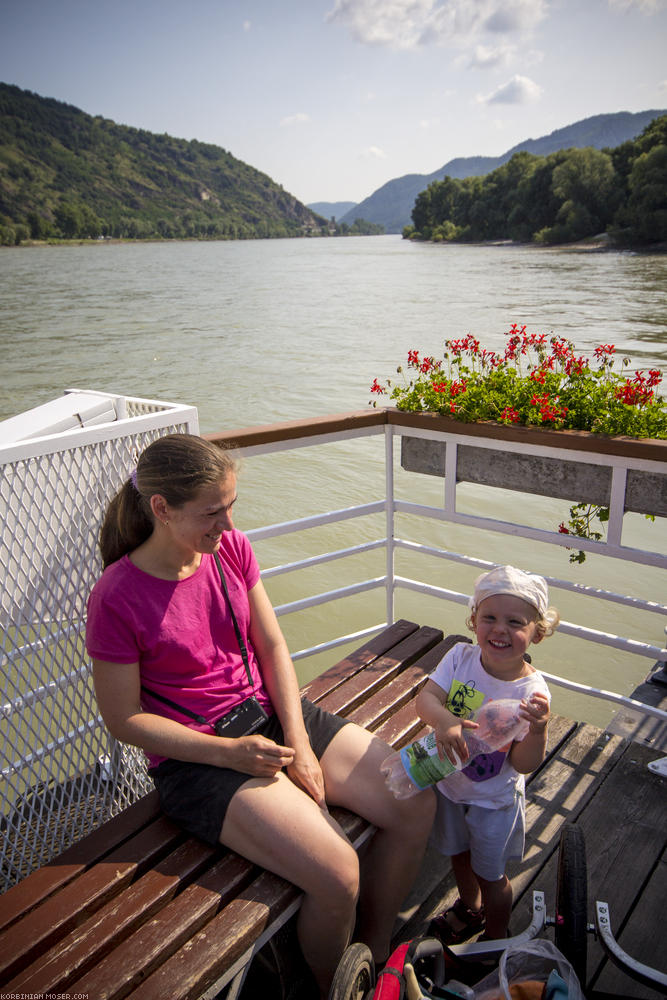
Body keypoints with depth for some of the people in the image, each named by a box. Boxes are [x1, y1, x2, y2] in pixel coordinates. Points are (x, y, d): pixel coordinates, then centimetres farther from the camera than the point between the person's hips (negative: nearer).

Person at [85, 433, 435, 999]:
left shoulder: (232, 548, -3)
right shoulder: (117, 598, -18)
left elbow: (272, 645, 2)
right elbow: (125, 719, -11)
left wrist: (298, 742, -7)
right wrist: (230, 752, -18)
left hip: (273, 714, 6)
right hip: (196, 757, -6)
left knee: (417, 807, -3)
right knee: (337, 876, -21)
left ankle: (376, 951, 22)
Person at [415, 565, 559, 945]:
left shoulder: (531, 691, -28)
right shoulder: (461, 657, -20)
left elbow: (524, 765, -26)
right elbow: (426, 697, -26)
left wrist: (538, 730, -45)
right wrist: (444, 720, -47)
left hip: (493, 799, -4)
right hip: (449, 782, 4)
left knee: (491, 873, 19)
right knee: (459, 854, 29)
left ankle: (495, 941, 49)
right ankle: (470, 908, 60)